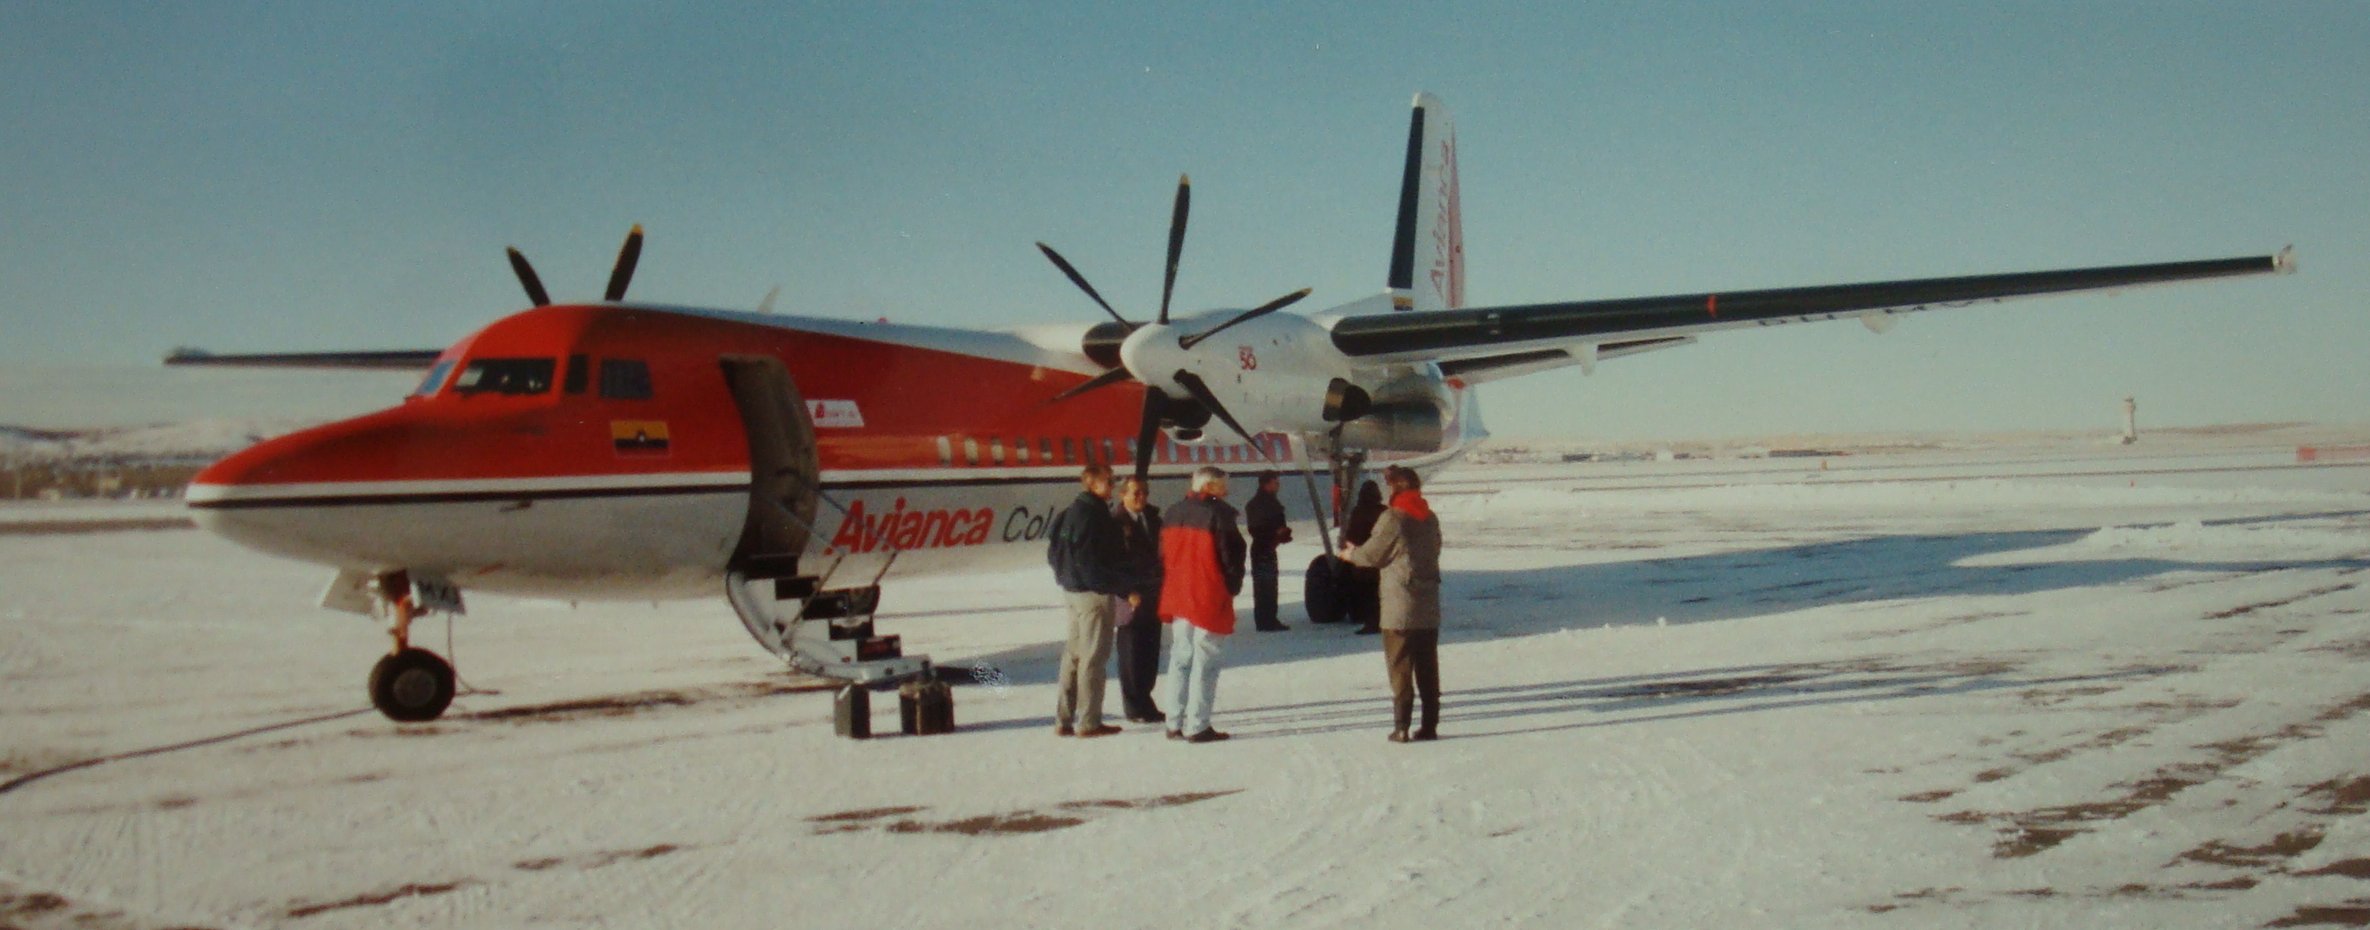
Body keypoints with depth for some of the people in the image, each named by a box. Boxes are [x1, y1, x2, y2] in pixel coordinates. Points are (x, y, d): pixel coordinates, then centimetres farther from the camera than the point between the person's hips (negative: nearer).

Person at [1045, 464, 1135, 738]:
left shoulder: (1071, 513, 12)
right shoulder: (1092, 516, -17)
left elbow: (1054, 553, 17)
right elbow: (1093, 563, -22)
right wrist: (1124, 591, -19)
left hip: (1073, 591, 10)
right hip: (1094, 592, -10)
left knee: (1073, 655, 13)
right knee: (1093, 658, -3)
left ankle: (1063, 719, 17)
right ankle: (1089, 721, 1)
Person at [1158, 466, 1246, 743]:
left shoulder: (1173, 514, 11)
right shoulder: (1219, 514, -12)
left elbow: (1163, 555, 15)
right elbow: (1232, 555, -12)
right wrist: (1232, 586, 2)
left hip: (1177, 600, 7)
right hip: (1210, 600, -7)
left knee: (1180, 660, 13)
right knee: (1204, 663, -3)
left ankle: (1175, 723, 14)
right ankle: (1197, 726, -3)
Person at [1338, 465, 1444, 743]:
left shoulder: (1392, 518, -12)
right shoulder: (1431, 519, 7)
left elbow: (1373, 554, -6)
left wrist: (1351, 553, 16)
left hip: (1399, 607, -5)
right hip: (1429, 607, 5)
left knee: (1400, 667, 0)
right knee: (1428, 667, 11)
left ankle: (1401, 727, -2)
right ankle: (1430, 725, 12)